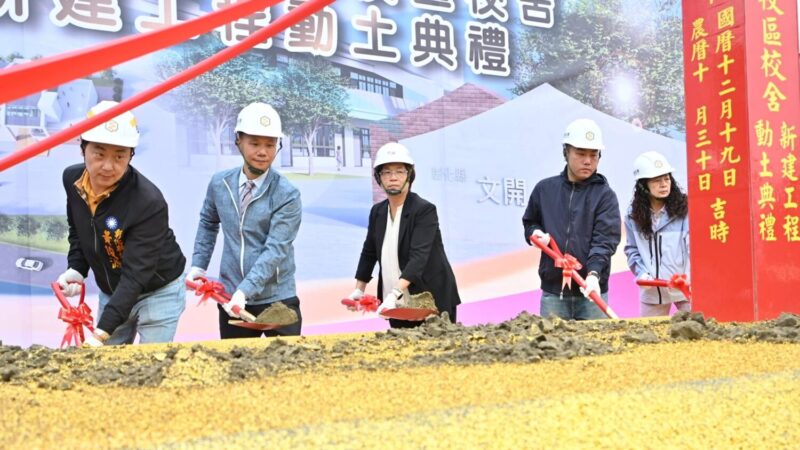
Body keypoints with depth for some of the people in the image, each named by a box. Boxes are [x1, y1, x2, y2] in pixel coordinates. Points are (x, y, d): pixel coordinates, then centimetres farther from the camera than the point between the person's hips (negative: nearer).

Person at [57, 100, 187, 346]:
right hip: (111, 294, 6)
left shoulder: (149, 202, -31)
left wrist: (101, 333, -40)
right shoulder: (72, 179, -10)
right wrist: (76, 269, -7)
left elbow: (136, 274, -34)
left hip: (158, 293, -6)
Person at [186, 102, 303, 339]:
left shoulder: (286, 195, -13)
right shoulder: (219, 183, 1)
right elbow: (208, 223, 20)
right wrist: (198, 265, 11)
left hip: (277, 300, -4)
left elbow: (275, 250, -21)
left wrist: (245, 290, -29)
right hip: (231, 298, 4)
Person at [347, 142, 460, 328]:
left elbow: (419, 256, -24)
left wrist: (395, 293, -35)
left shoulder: (425, 210, -13)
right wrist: (359, 290, 14)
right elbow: (369, 252, 18)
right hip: (397, 306, 6)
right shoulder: (377, 211, 7)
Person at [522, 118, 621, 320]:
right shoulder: (545, 189, 7)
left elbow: (605, 240, -12)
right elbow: (529, 222, 22)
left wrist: (594, 274, -28)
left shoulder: (605, 195, -2)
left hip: (591, 291, -2)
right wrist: (535, 233, -2)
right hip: (552, 290, 2)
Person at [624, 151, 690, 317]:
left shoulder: (685, 208, -7)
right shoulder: (633, 215, 2)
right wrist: (642, 273, -8)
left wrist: (690, 277, -24)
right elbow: (632, 249, 8)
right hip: (652, 289, 3)